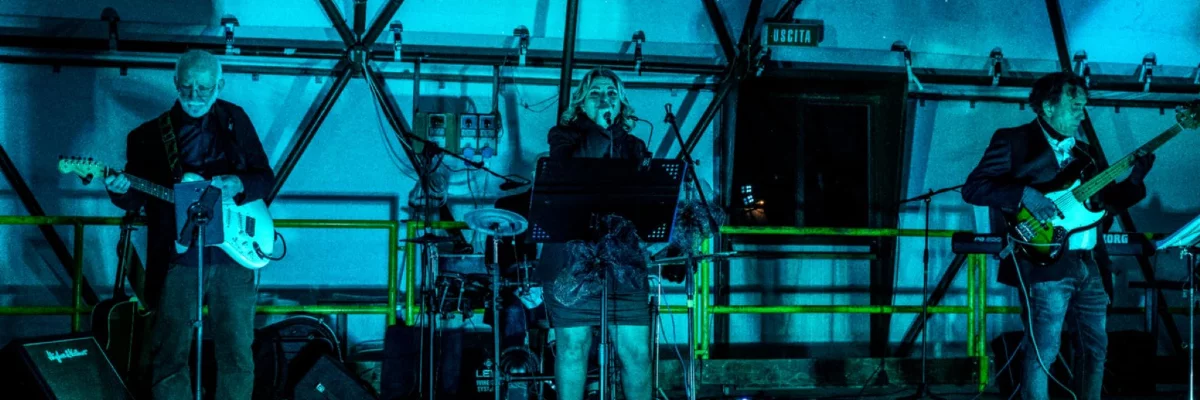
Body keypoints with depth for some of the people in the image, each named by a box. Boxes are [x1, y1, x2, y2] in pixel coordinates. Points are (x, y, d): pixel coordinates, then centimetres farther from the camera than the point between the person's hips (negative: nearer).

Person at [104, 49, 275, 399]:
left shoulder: (235, 120, 7)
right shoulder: (149, 135, 2)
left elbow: (265, 176, 9)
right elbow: (136, 200, 1)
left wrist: (237, 185, -11)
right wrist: (120, 190, -22)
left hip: (234, 250, 1)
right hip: (177, 256, -1)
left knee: (237, 354, 6)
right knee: (169, 354, 1)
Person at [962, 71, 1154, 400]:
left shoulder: (1082, 151, 20)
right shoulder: (1013, 141, -1)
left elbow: (1103, 203, 19)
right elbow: (973, 188, -8)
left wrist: (1135, 178, 5)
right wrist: (1024, 194, -19)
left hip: (1090, 263, 7)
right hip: (1046, 261, -7)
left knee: (1096, 347, 10)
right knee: (1043, 352, -8)